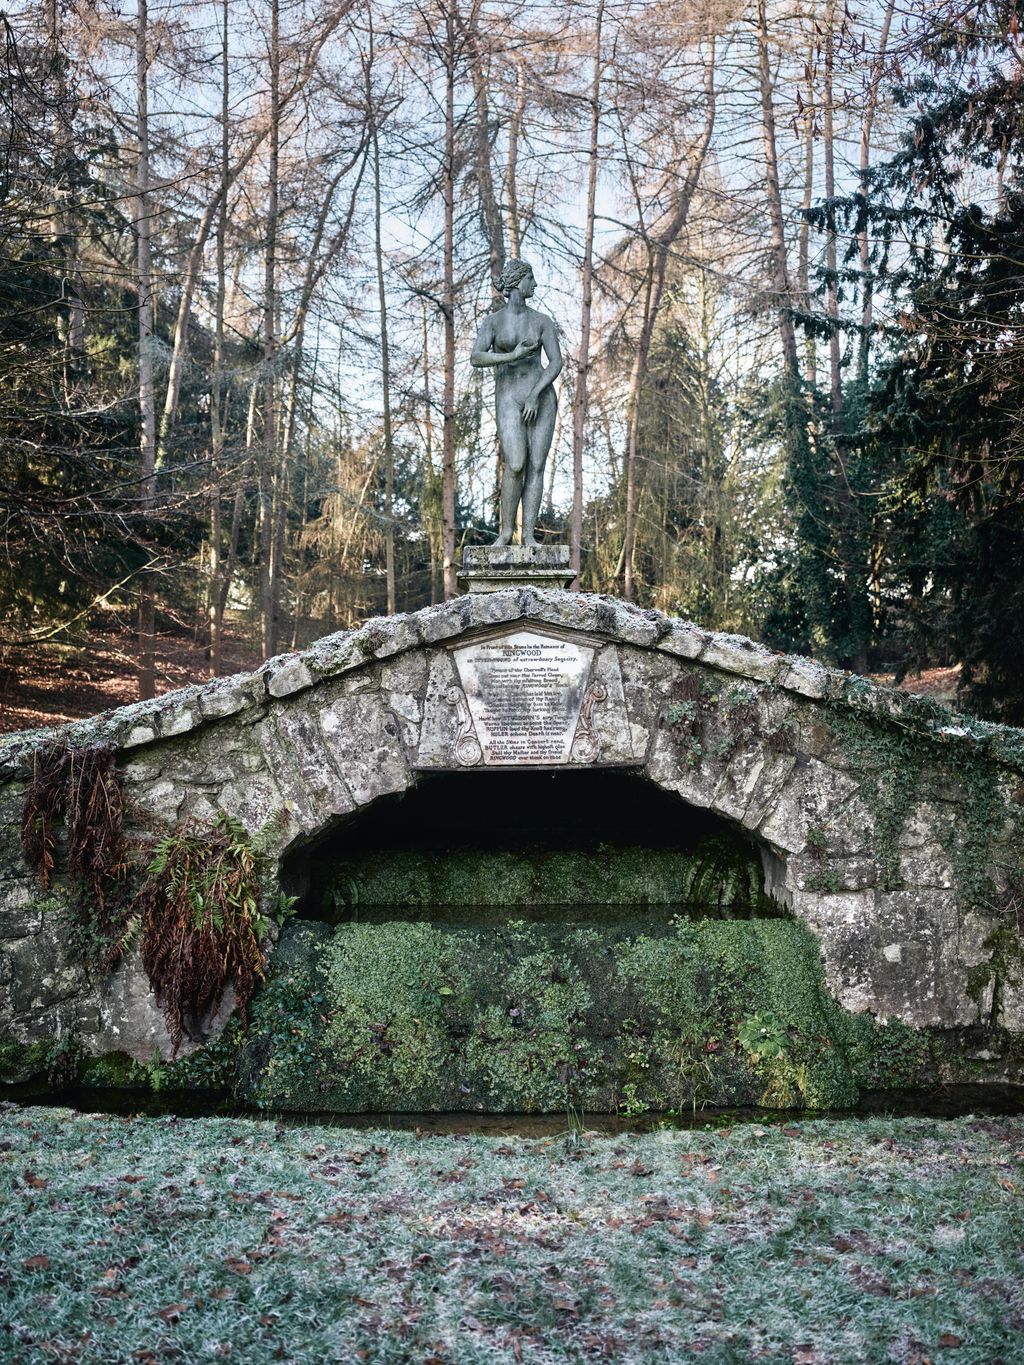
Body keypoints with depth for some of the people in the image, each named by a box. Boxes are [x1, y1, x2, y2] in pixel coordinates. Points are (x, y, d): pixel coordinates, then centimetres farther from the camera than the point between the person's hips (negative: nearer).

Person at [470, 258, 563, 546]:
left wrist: (535, 395, -13)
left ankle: (529, 535, -3)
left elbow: (556, 362, 0)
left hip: (541, 397, 2)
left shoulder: (542, 320, 8)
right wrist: (512, 356, -21)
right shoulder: (493, 321, 4)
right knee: (515, 466, -19)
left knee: (536, 467, -5)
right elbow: (475, 359, -9)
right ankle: (506, 531, -5)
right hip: (509, 399, -2)